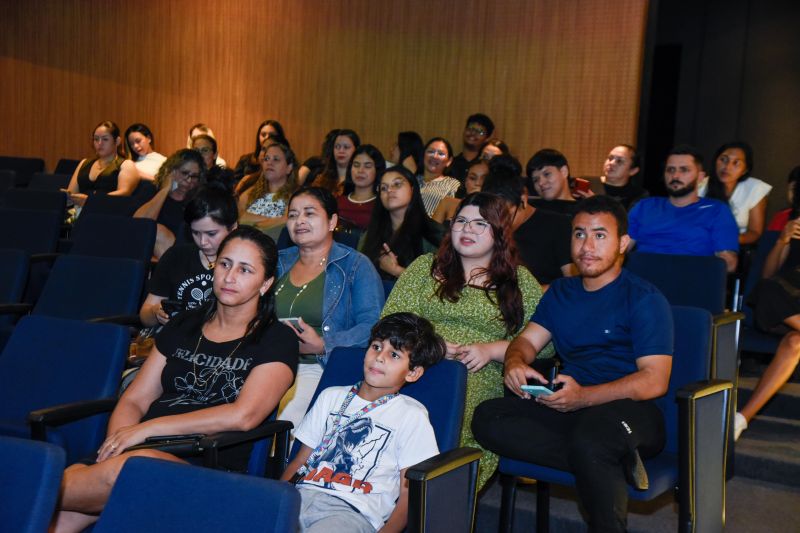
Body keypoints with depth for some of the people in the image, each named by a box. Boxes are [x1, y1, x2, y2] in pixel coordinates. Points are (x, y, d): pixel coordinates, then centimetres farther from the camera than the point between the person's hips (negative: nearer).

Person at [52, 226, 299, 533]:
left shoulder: (276, 340, 3)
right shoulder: (183, 326, 19)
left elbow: (243, 416, -12)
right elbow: (133, 401, 16)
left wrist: (148, 428, -12)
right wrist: (116, 444, -7)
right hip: (142, 452, 4)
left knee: (126, 470, -34)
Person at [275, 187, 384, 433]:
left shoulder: (356, 265, 6)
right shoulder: (279, 263, 22)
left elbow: (372, 325, -6)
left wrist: (322, 346, -18)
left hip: (318, 369, -4)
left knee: (285, 418, -30)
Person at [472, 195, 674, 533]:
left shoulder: (644, 299, -2)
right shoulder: (561, 292, 20)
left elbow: (655, 381, -11)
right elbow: (529, 339, 14)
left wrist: (584, 396, -25)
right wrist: (515, 362, -13)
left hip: (629, 409, -6)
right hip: (567, 407, 6)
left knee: (588, 438, -41)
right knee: (487, 418, -20)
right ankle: (615, 459, -23)